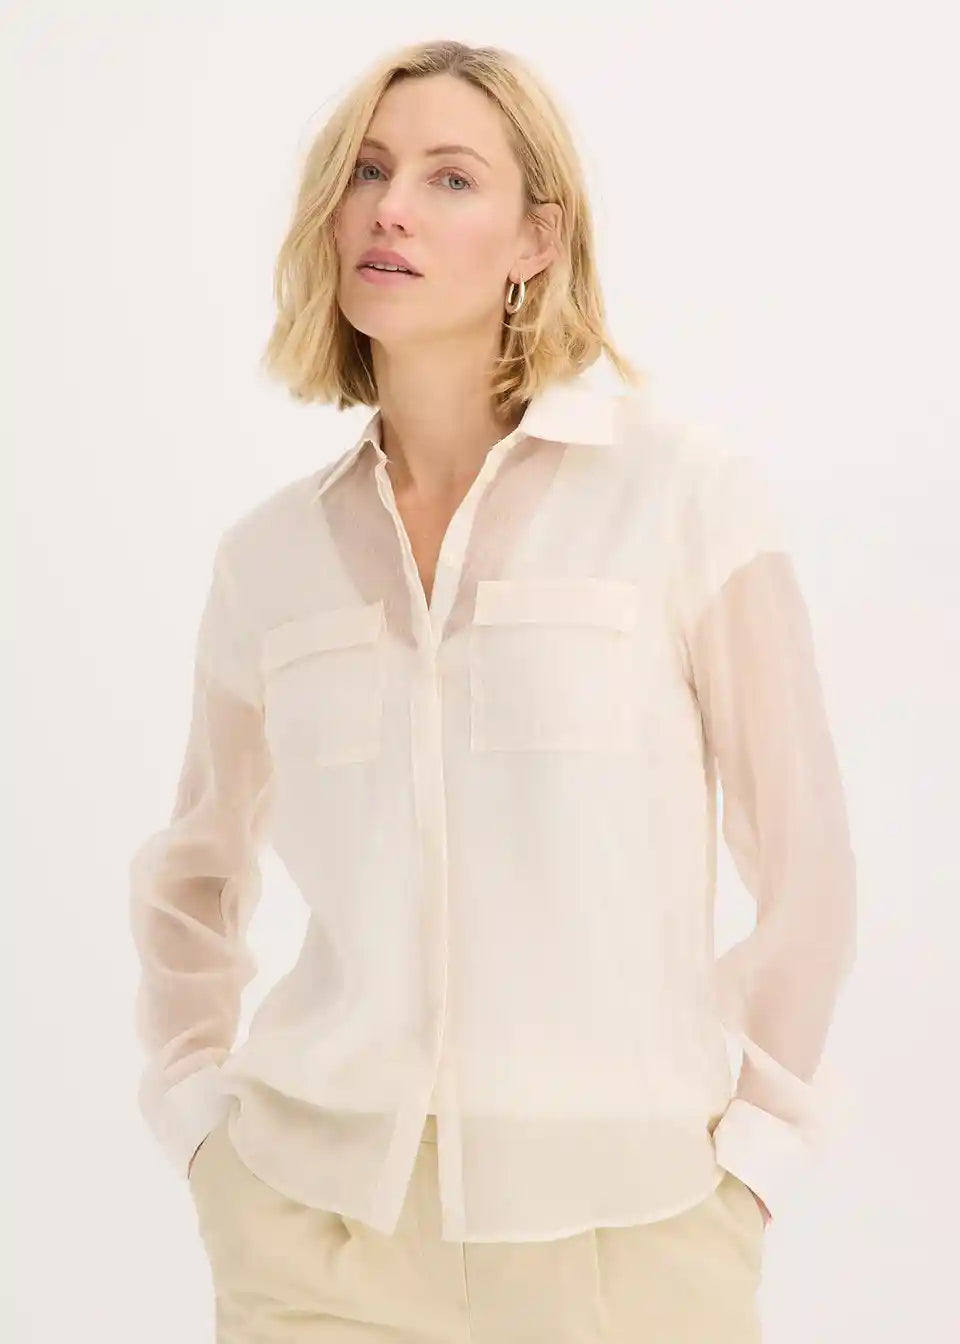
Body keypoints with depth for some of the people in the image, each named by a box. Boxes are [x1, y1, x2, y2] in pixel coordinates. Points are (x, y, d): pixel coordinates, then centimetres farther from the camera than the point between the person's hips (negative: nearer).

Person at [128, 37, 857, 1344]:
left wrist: (748, 1155, -2)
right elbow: (190, 875, 18)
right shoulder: (269, 553, 4)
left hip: (623, 1225, -2)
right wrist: (201, 1117, 8)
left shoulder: (687, 490, -5)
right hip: (321, 1217, 2)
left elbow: (806, 865, -1)